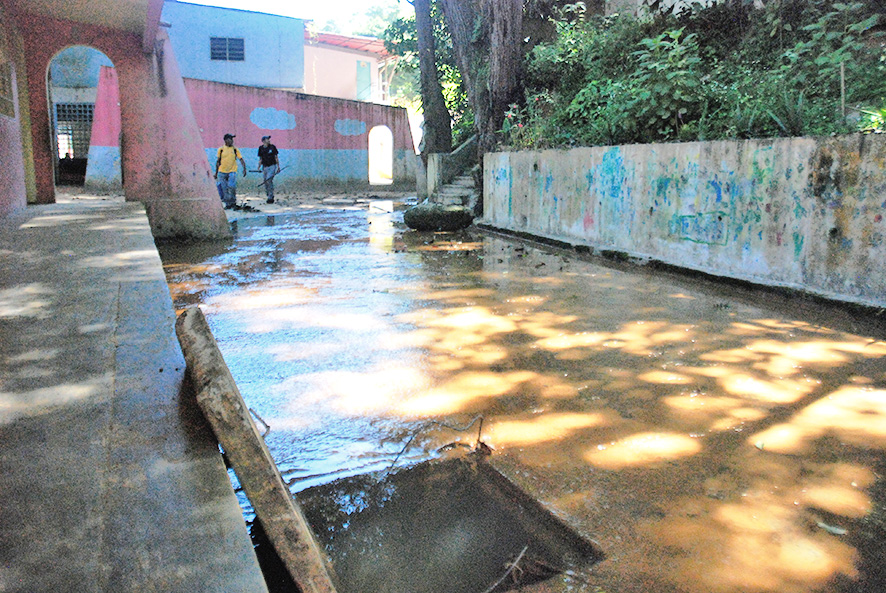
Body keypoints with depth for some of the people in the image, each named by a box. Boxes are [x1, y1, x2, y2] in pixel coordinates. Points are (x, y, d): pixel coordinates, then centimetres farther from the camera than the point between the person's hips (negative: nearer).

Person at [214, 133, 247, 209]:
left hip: (232, 171, -1)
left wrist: (244, 169, -13)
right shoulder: (221, 149, 4)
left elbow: (241, 159, 2)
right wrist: (216, 173, 12)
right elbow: (218, 161, 11)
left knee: (231, 187, -18)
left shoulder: (235, 149, 3)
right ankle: (228, 204, 13)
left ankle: (232, 201, 1)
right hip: (222, 172, 1)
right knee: (224, 189, 2)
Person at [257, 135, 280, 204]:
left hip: (272, 166, -4)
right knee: (266, 182, 5)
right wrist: (259, 167, 2)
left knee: (269, 180, -18)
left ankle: (270, 198, -18)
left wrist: (278, 167, 1)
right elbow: (260, 159, 12)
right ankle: (268, 195, 20)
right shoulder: (261, 148, 6)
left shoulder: (272, 147, 0)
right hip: (265, 167, 4)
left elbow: (276, 157, 5)